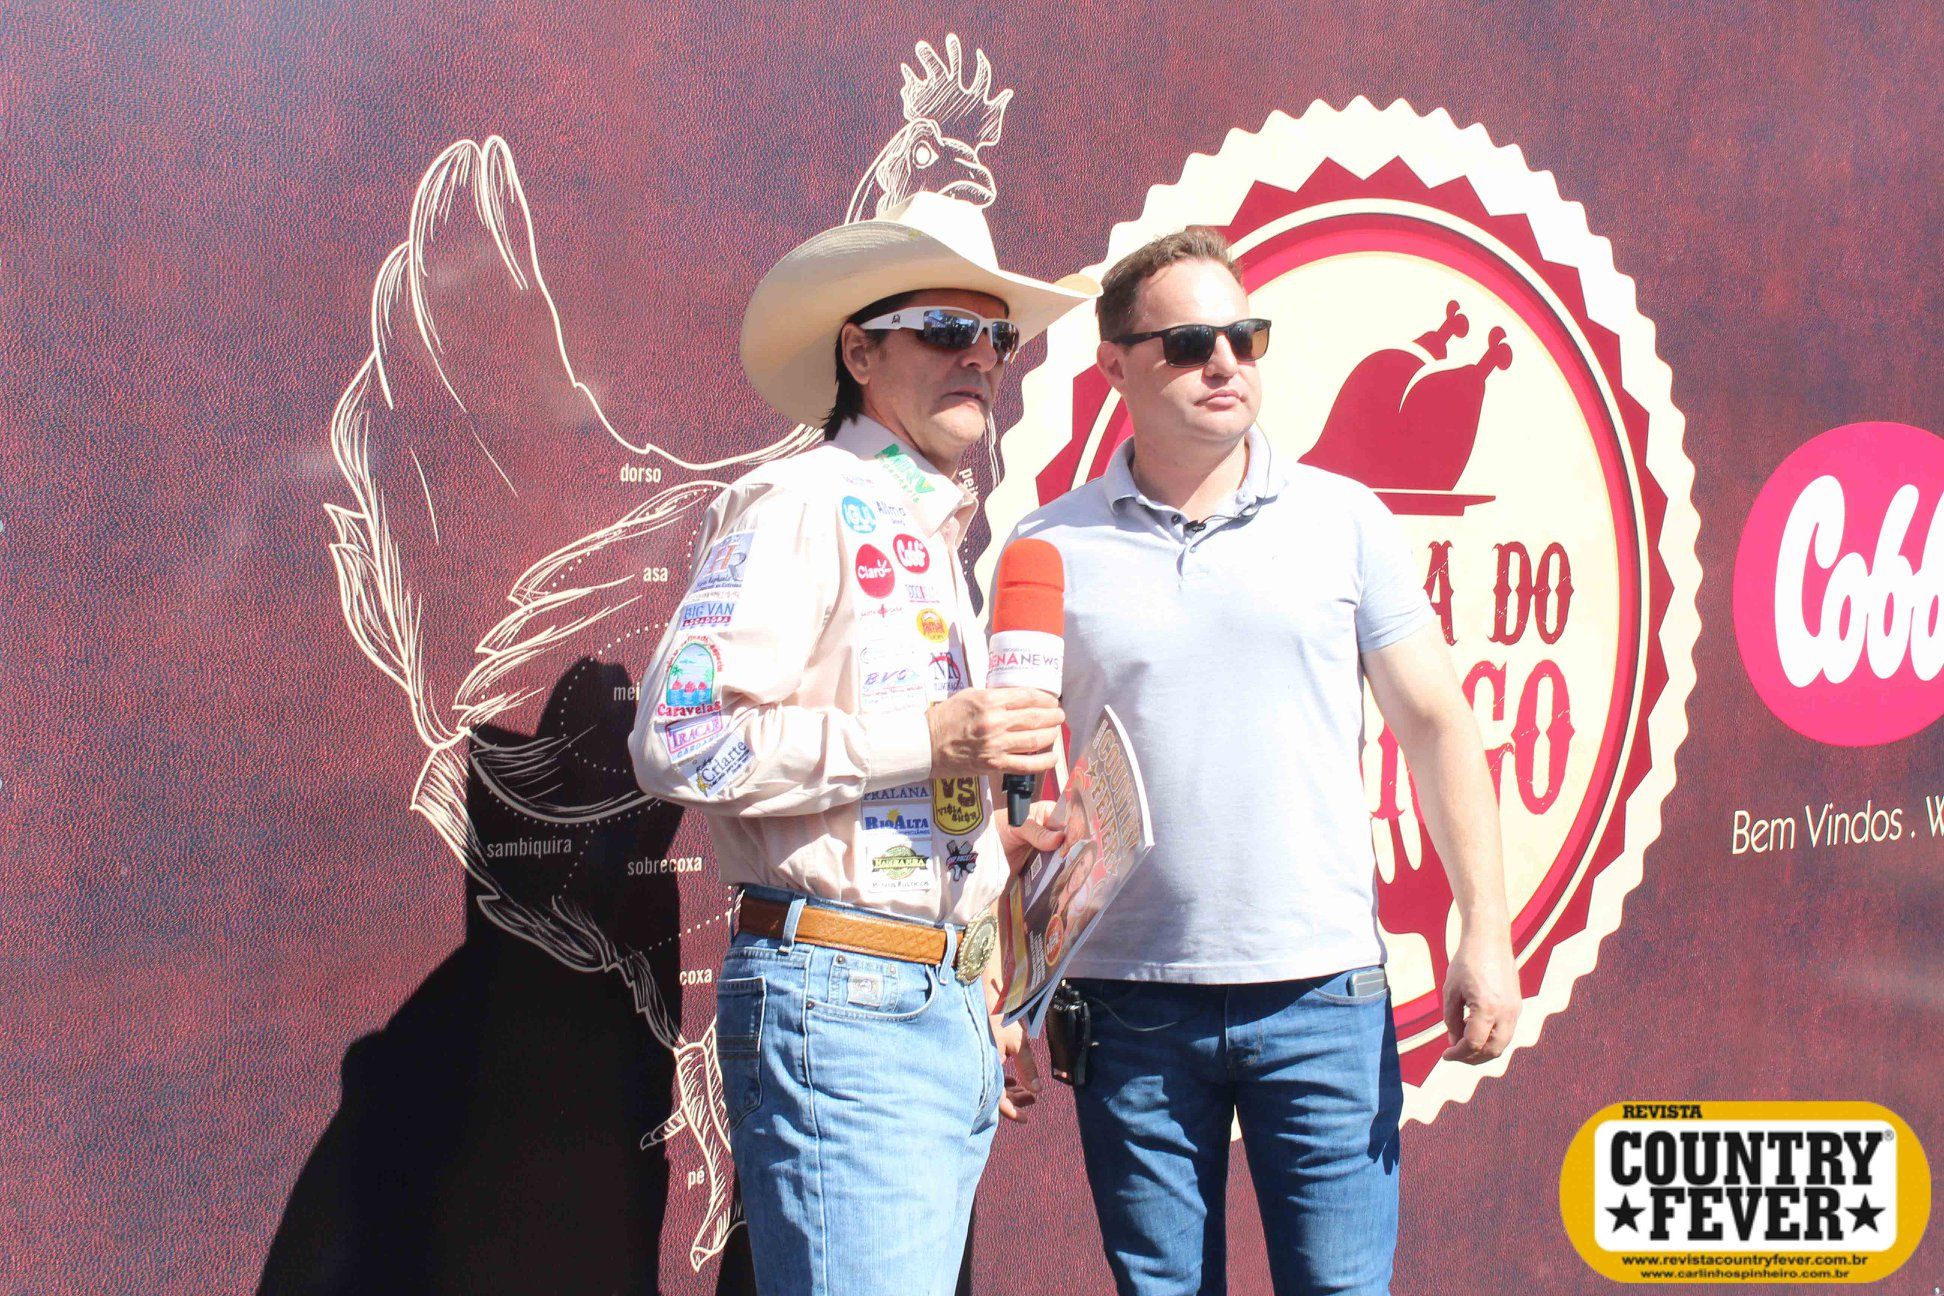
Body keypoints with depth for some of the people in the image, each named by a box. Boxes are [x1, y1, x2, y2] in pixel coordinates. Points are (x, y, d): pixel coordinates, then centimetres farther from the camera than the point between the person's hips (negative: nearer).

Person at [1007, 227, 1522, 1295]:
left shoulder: (1343, 518, 4)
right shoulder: (1050, 551, 3)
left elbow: (1436, 725, 6)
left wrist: (1485, 928, -2)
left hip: (1323, 994, 0)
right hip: (1129, 1005, 0)